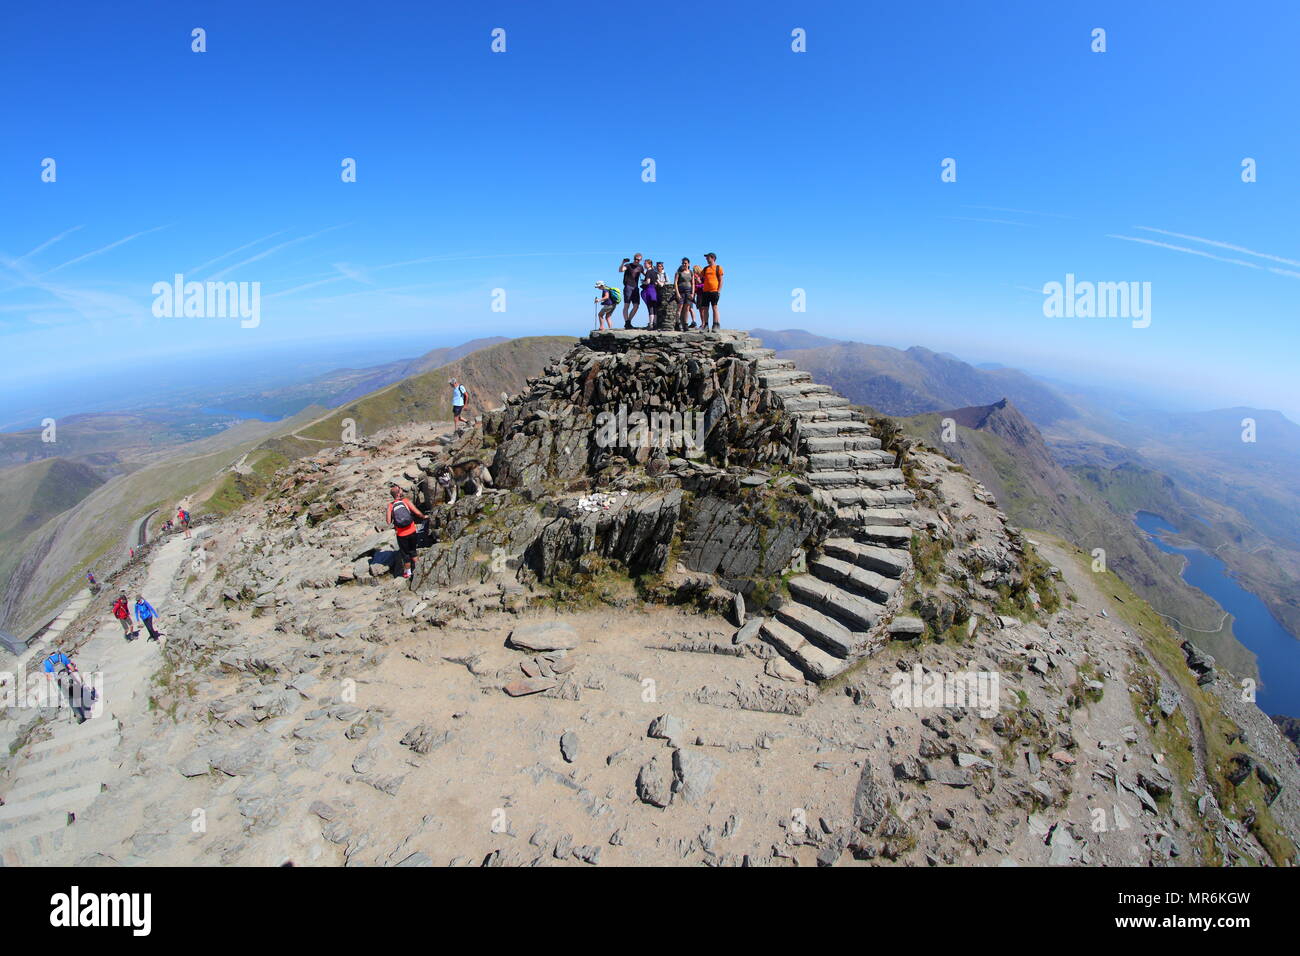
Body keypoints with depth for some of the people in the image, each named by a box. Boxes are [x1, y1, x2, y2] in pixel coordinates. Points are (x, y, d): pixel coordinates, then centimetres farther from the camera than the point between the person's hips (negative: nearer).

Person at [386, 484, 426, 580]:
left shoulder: (390, 505, -7)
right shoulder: (406, 501, -7)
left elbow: (389, 522, -7)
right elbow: (418, 513, -11)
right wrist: (423, 517, 9)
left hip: (401, 534, -1)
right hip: (412, 531, 1)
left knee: (405, 553, 14)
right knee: (412, 550, 22)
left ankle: (407, 572, 27)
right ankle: (416, 568, 31)